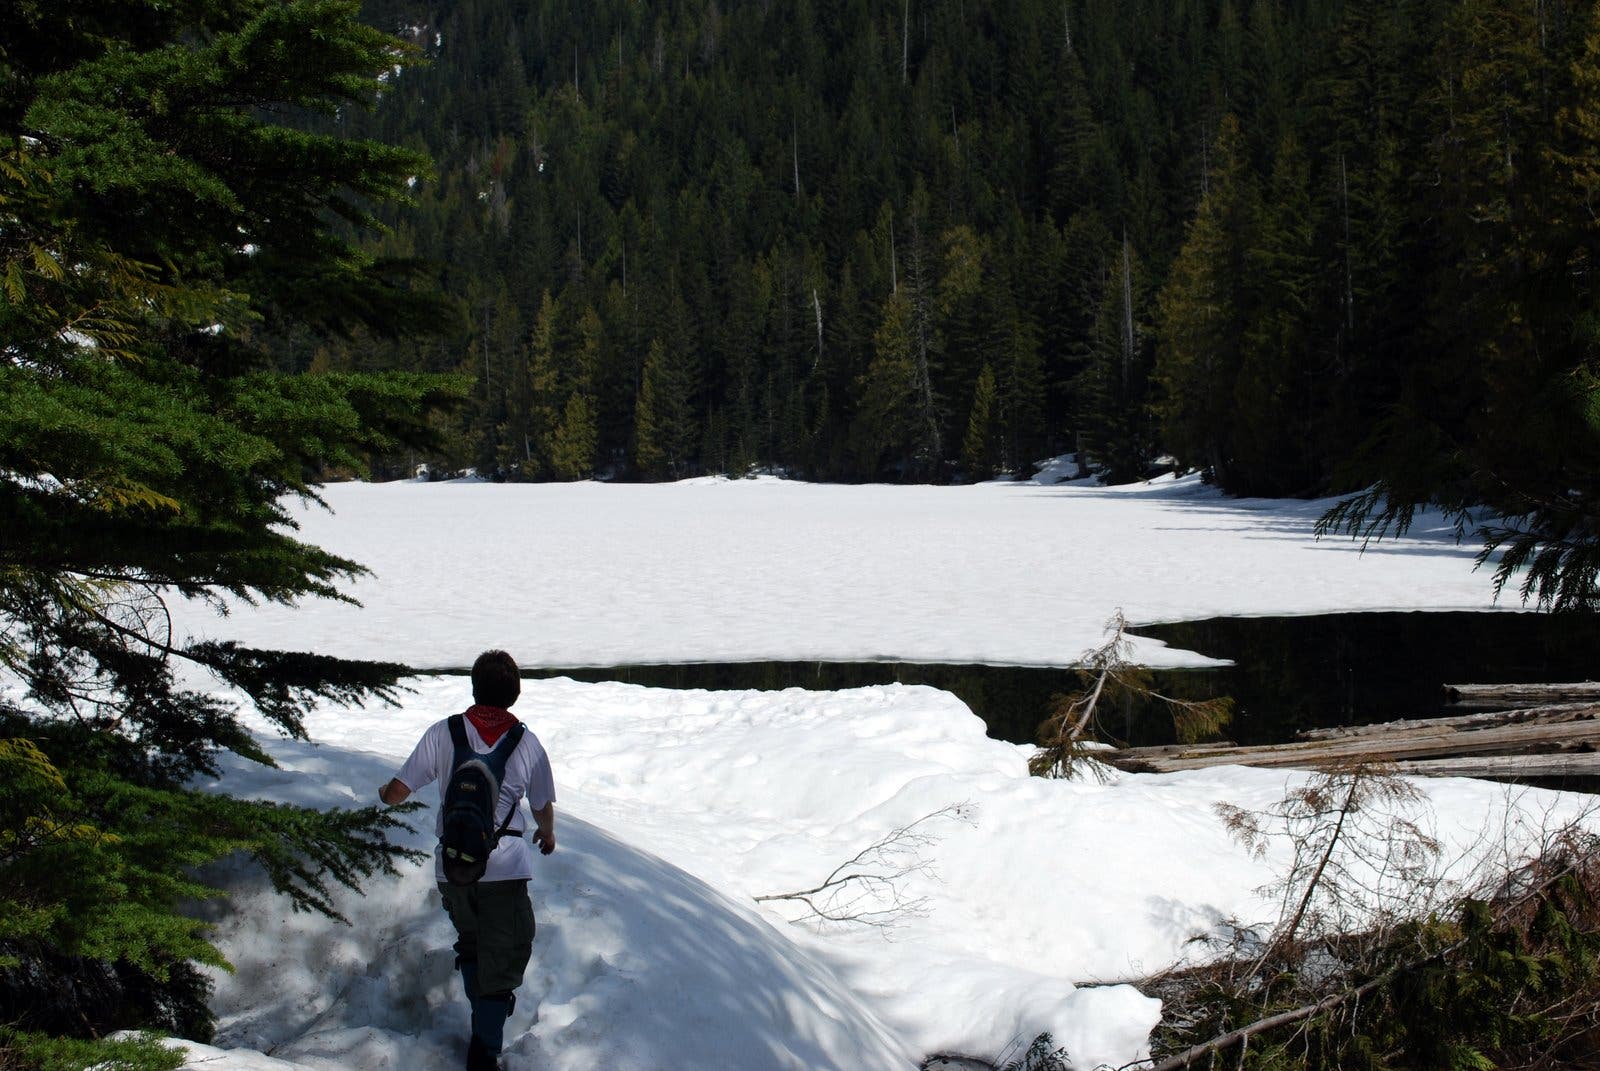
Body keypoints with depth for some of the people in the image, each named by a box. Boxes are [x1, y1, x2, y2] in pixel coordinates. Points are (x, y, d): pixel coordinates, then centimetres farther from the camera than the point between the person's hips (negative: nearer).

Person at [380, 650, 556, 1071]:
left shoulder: (443, 733, 1)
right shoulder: (527, 743, 1)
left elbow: (398, 791, 2)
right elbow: (544, 809, 11)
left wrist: (385, 796, 27)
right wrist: (547, 833, 35)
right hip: (505, 868, -2)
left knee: (470, 944, 24)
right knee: (502, 958, 4)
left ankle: (483, 1031, 27)